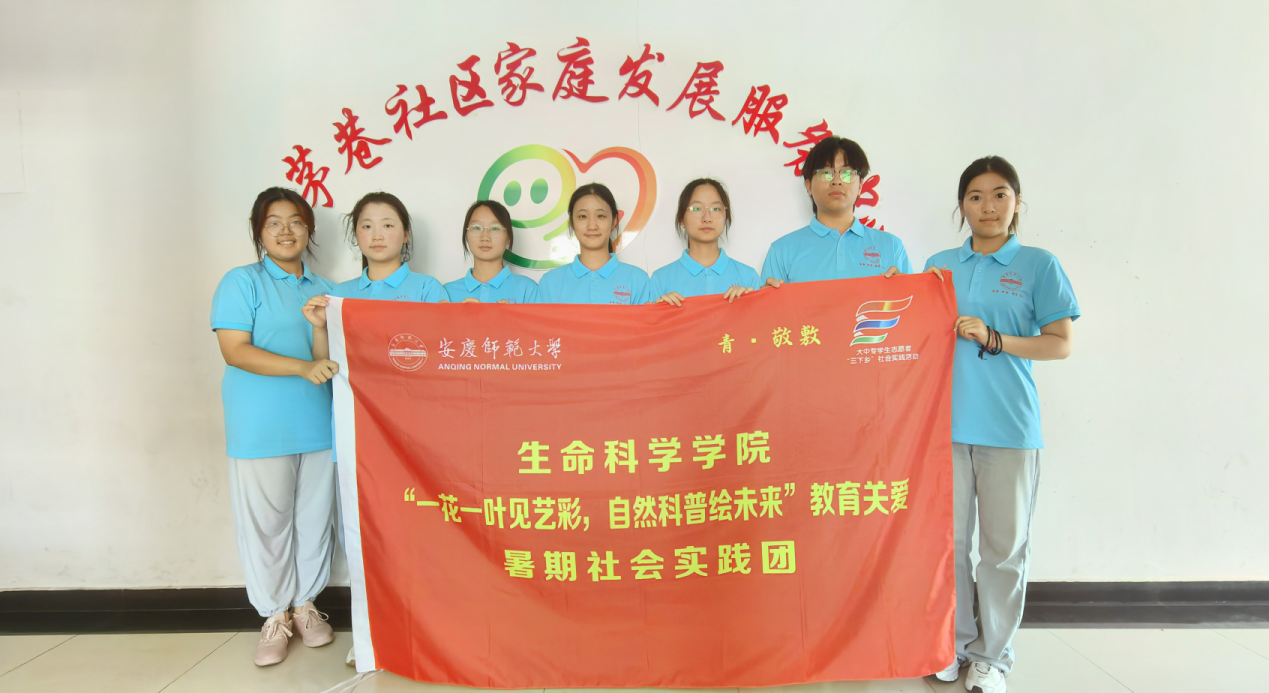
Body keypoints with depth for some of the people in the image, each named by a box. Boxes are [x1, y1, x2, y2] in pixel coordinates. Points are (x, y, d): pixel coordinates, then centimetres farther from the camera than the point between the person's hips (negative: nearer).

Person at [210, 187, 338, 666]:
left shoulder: (323, 290, 14)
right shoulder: (241, 282, -1)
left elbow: (328, 360, 12)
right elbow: (235, 351, -12)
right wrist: (303, 367, -22)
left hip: (317, 425, 5)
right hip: (261, 429, -4)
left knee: (315, 518, 10)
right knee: (266, 522, 3)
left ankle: (305, 604, 27)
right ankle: (275, 616, 19)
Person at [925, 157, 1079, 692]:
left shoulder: (1038, 265, 2)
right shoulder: (939, 265, 11)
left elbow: (1061, 344, -2)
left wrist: (992, 339, -12)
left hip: (1009, 425, -2)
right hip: (945, 420, 3)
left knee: (1004, 544, 5)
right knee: (948, 538, 9)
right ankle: (954, 643, 25)